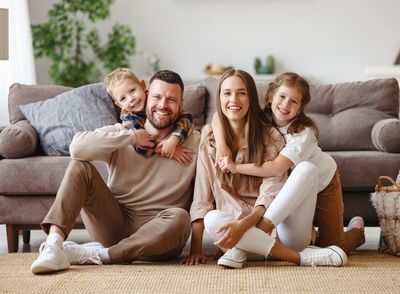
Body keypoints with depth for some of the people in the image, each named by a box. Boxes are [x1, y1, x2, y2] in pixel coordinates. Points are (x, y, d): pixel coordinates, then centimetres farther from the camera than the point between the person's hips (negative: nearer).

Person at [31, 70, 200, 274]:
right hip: (114, 224, 1)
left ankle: (93, 255, -26)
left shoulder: (194, 142, 1)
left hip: (156, 232, -1)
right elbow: (78, 146, -17)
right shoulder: (121, 132, 3)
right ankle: (53, 246, -31)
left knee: (179, 218, -35)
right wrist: (132, 137, -14)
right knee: (79, 166, -16)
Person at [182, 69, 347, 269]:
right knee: (212, 220, -34)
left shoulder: (270, 136, 2)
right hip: (236, 225, 0)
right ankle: (301, 257, -29)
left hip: (279, 225, 0)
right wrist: (195, 249, -10)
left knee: (306, 169, -22)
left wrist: (244, 225, -28)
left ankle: (243, 248, -27)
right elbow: (202, 196, 0)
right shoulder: (209, 137, 4)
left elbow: (270, 193, -9)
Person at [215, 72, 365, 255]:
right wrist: (223, 150, -38)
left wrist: (236, 167, -42)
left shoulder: (304, 132, -34)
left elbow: (278, 168, -44)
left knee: (331, 247, -3)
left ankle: (356, 229, 28)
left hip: (322, 182, -4)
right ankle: (312, 233, 37)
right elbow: (219, 116, -23)